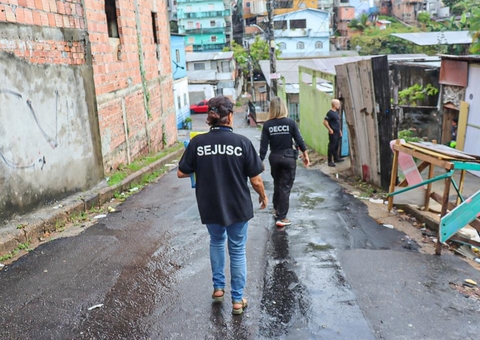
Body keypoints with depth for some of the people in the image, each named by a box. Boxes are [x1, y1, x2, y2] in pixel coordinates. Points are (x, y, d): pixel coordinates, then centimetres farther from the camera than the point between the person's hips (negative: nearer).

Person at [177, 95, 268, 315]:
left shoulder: (197, 142, -10)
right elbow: (255, 180, -11)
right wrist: (263, 196, 9)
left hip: (210, 206, 2)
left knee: (216, 242, 28)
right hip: (237, 206, -2)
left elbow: (181, 173, -3)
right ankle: (237, 300, 23)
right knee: (237, 250, 14)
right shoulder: (242, 142, -14)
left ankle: (218, 288, 35)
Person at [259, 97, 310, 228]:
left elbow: (263, 145, -7)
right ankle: (281, 218, 6)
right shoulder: (290, 122, -9)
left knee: (277, 184, 23)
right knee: (285, 187, 4)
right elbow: (299, 140, -6)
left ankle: (276, 209, 40)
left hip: (274, 158, 2)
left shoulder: (267, 124, -6)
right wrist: (305, 155, 6)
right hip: (288, 157, -2)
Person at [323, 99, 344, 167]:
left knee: (336, 146, 18)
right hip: (333, 133, -9)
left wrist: (340, 130, 21)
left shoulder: (336, 112, 13)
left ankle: (336, 158, 29)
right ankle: (330, 161, 0)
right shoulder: (330, 113, -15)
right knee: (331, 147, -5)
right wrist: (330, 129, -18)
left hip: (337, 133, 9)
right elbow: (325, 122, -19)